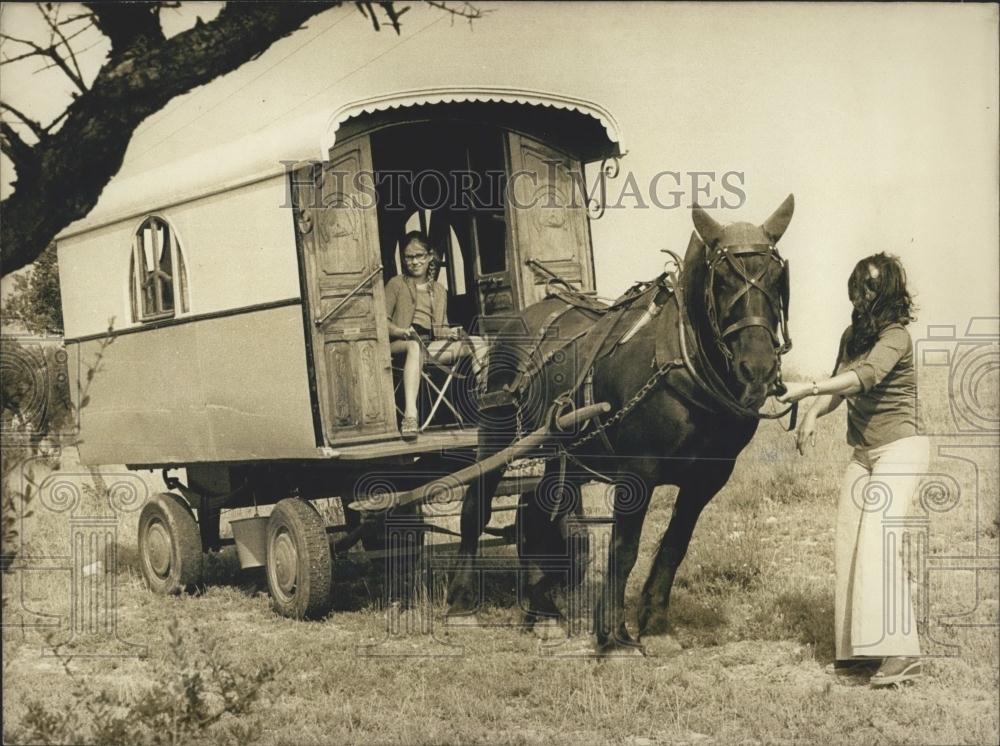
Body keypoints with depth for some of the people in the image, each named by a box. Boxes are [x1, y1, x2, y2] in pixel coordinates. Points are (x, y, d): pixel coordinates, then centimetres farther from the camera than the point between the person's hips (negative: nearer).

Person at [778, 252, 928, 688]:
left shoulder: (896, 337, -16)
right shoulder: (852, 335, 9)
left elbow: (867, 374, -33)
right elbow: (840, 385, 16)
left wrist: (808, 388, -40)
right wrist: (813, 414, -3)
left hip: (900, 447, -8)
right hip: (862, 452, 9)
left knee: (879, 542, -20)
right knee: (848, 547, 5)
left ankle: (900, 653, -21)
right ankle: (857, 650, 11)